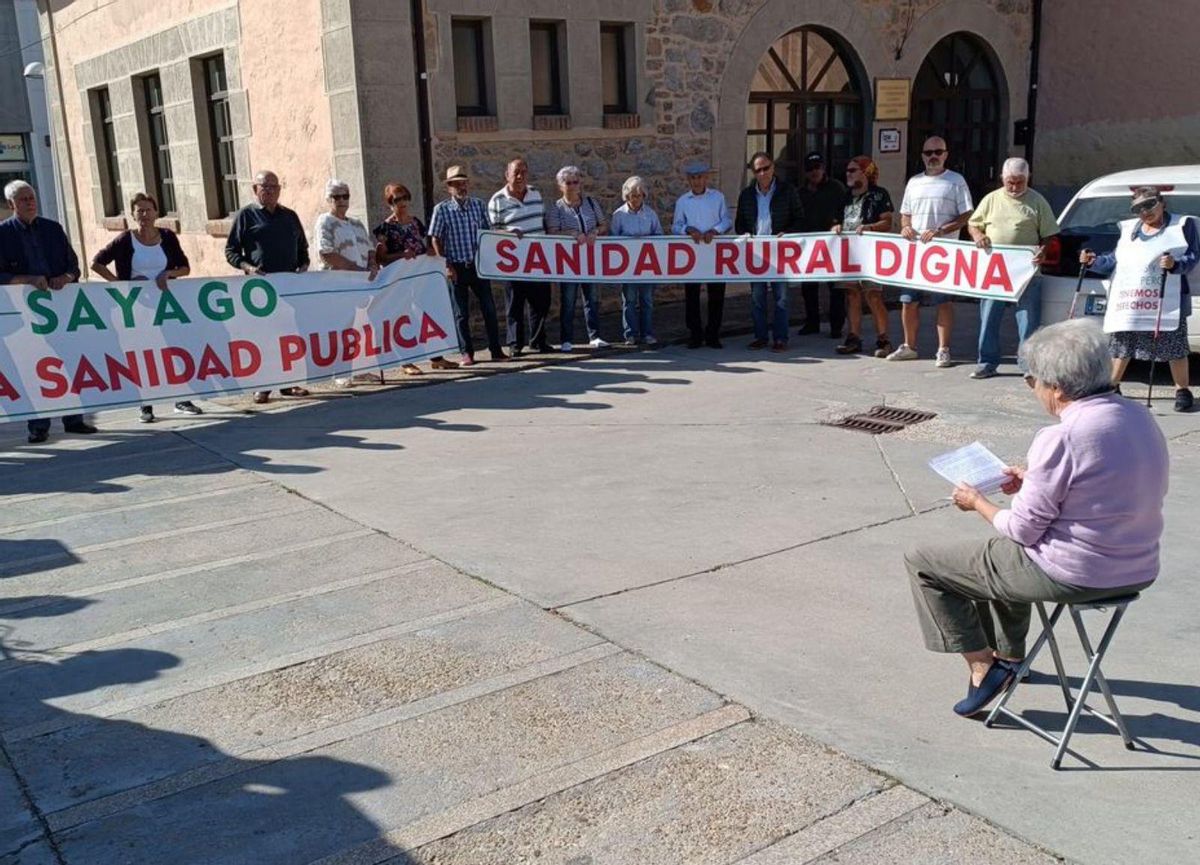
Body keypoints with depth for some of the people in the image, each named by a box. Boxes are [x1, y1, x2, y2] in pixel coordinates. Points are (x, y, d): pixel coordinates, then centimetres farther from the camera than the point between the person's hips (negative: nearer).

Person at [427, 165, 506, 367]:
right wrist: (446, 265, -9)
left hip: (479, 265, 2)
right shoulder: (442, 210, -4)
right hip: (457, 267, -2)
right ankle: (467, 353, 12)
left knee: (489, 308, 4)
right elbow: (436, 239, -4)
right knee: (461, 312, 4)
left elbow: (487, 232, 11)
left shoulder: (478, 205, 4)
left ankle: (496, 350, 12)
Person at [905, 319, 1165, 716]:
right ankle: (1010, 654, 43)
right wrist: (1033, 481, 17)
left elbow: (1024, 530, -18)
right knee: (1001, 550, 35)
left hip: (1071, 575, -9)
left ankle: (982, 664, 11)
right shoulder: (1139, 416, 1)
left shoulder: (1060, 438, -25)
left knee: (922, 563, 4)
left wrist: (976, 501, 1)